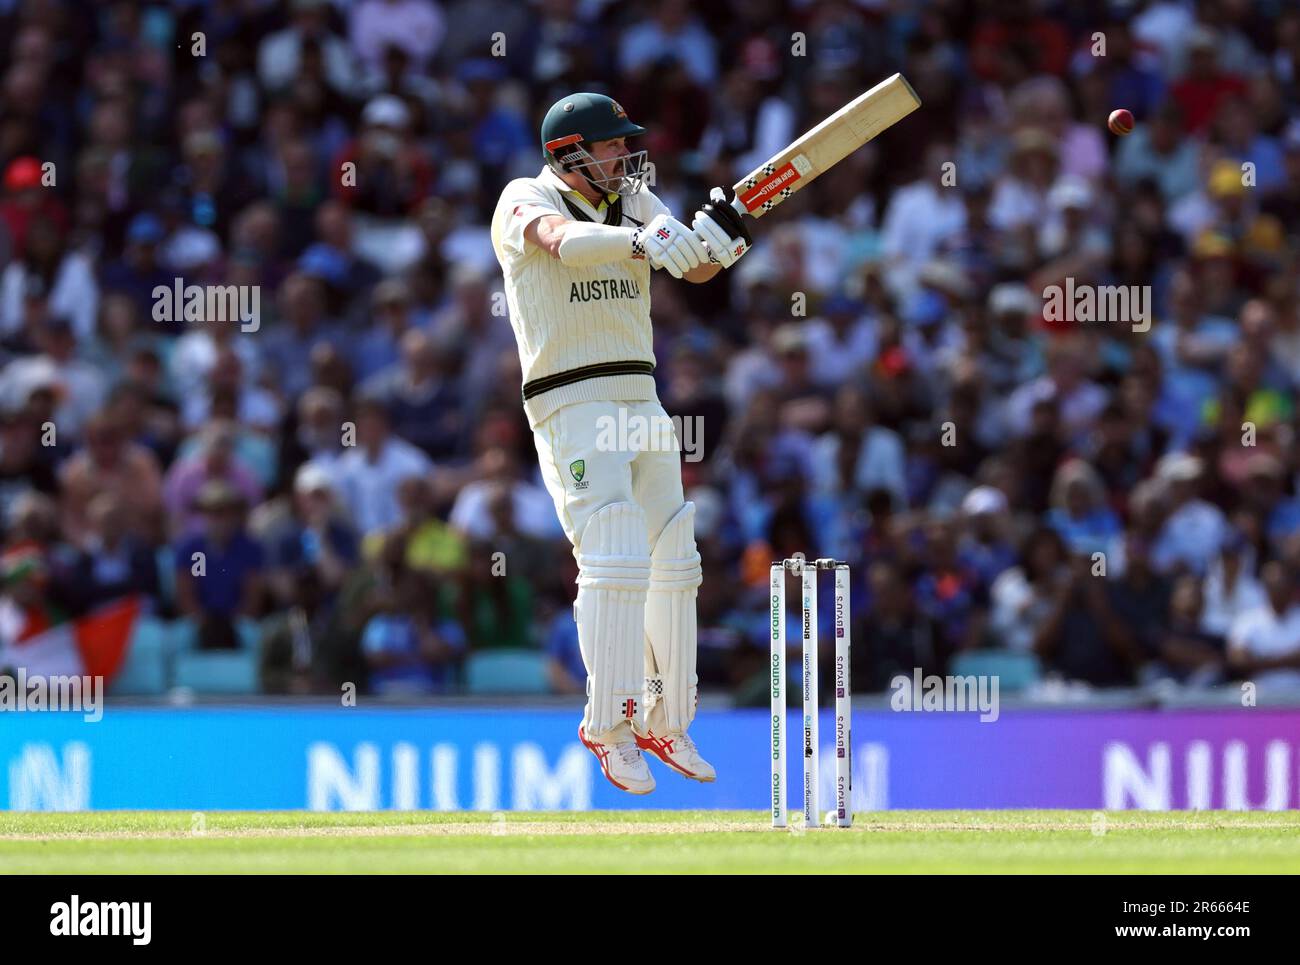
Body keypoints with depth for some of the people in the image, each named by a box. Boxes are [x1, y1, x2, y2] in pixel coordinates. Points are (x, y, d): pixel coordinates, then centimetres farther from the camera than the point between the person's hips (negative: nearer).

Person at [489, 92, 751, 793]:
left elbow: (696, 267, 0)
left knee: (672, 560, 10)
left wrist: (721, 235, -23)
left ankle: (666, 723, 22)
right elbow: (564, 241, -31)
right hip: (571, 405, -7)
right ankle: (610, 728, -13)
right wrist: (643, 242, -48)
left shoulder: (633, 201, 12)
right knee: (616, 557, -18)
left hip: (640, 402, 8)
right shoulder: (526, 201, -7)